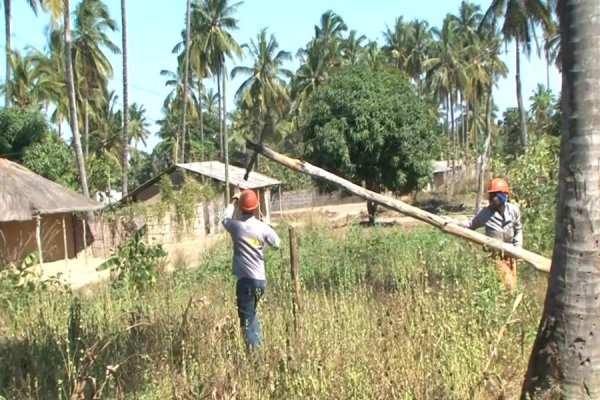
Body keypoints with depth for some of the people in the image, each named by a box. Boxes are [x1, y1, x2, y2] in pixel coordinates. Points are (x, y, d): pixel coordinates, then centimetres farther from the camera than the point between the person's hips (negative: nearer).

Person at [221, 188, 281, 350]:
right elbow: (276, 243, 15)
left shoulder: (236, 226, -8)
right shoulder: (262, 227, -2)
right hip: (261, 279, 5)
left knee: (246, 319, 1)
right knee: (252, 313, 24)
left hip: (246, 279, -5)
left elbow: (225, 219, 15)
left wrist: (233, 201, 28)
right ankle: (259, 346, 25)